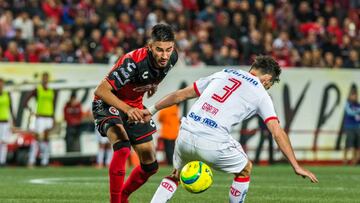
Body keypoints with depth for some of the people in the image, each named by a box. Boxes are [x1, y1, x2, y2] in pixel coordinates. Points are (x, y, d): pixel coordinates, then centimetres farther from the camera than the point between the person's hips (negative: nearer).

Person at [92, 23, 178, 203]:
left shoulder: (171, 58, -15)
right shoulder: (134, 62, -35)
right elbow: (101, 90, -34)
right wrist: (127, 109, -45)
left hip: (135, 107, 7)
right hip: (108, 104, -7)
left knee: (150, 165, 7)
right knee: (122, 149, -33)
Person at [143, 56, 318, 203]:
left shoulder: (222, 74, 22)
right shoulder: (260, 94, 11)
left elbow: (181, 94, 25)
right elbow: (277, 133, 5)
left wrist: (152, 110, 35)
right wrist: (296, 167, 8)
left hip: (185, 135, 4)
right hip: (213, 143, -4)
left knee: (176, 175, 31)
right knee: (245, 169, 23)